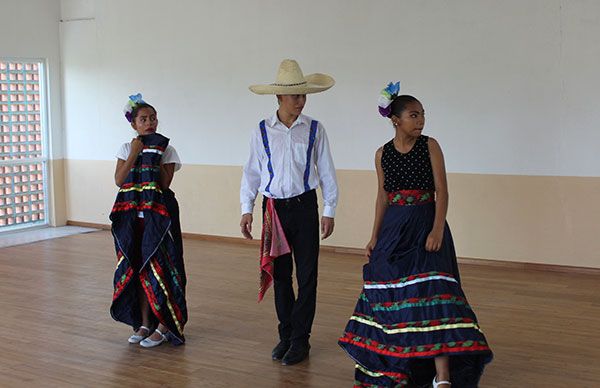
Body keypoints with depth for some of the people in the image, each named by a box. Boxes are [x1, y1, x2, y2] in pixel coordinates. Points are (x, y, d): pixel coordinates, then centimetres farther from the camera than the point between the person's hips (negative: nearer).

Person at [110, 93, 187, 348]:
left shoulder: (166, 150, -1)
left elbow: (165, 183, -11)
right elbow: (119, 180, -5)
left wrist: (156, 157, -14)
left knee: (158, 267, -3)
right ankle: (145, 323, 19)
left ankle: (164, 326, 6)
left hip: (158, 214, -3)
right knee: (136, 268, 7)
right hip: (132, 215, 3)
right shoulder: (126, 148, 7)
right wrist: (134, 155, -12)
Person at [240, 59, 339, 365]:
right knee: (279, 274, 10)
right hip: (274, 208, 1)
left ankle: (300, 340, 12)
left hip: (304, 205, -1)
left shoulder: (314, 130, -2)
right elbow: (251, 172, 4)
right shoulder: (262, 131, -1)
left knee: (307, 274, 1)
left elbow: (326, 172, 2)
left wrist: (329, 211, 1)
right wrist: (247, 209, 1)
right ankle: (285, 335, 24)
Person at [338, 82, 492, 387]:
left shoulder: (430, 146, -3)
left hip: (426, 227, -3)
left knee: (432, 293, -12)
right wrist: (375, 237, 8)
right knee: (392, 294, 9)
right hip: (393, 229, 4)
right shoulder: (382, 154, 5)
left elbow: (441, 191, -7)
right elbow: (383, 197, 11)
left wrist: (437, 229, -19)